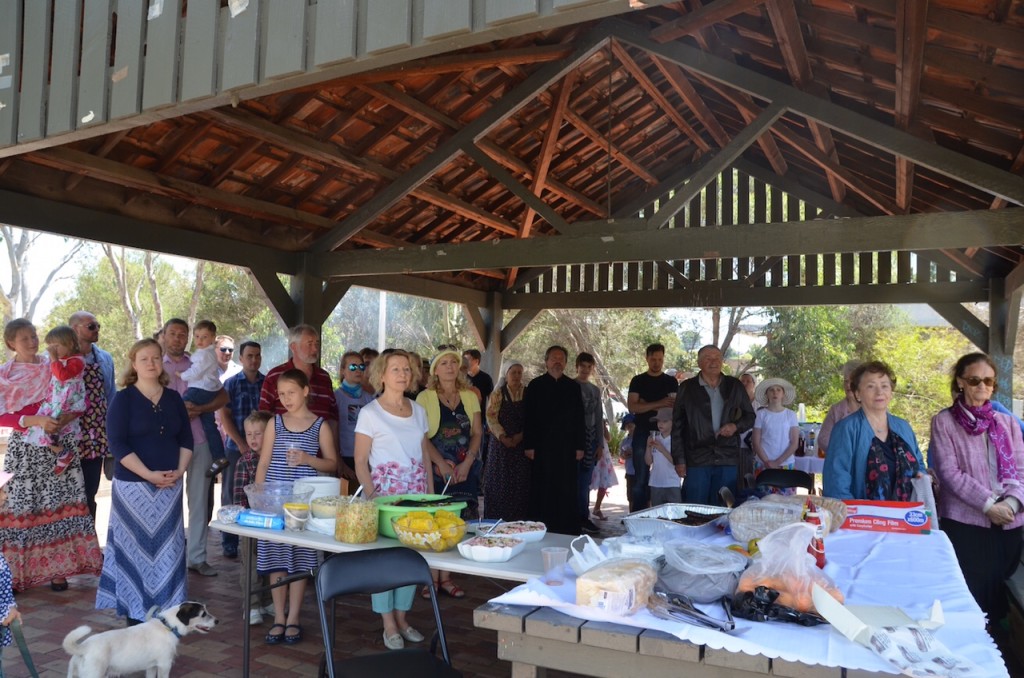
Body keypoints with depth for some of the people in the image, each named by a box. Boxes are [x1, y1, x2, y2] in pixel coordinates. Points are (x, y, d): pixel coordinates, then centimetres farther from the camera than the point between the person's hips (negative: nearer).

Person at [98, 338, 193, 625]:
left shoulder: (174, 398, 9)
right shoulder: (123, 399, -4)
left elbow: (186, 439, 10)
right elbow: (118, 444, -12)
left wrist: (179, 471, -7)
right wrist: (149, 475, -18)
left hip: (170, 485, 4)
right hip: (133, 484, -4)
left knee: (168, 546, 7)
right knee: (136, 546, 0)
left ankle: (167, 610, 17)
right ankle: (136, 612, 10)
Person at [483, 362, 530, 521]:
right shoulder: (498, 394, 4)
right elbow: (491, 417, -4)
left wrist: (520, 436, -14)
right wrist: (503, 437, -16)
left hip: (522, 443, 1)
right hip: (501, 443, -1)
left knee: (521, 482, 0)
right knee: (499, 481, -1)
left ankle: (519, 518, 7)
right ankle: (498, 519, 6)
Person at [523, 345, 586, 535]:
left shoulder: (573, 387, 9)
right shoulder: (535, 386, 3)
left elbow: (579, 418, 9)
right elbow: (528, 418, -1)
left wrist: (580, 446, 3)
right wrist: (528, 446, -7)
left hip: (567, 448, 2)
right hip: (542, 447, -2)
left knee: (567, 492, 3)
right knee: (541, 491, 1)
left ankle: (567, 531, 9)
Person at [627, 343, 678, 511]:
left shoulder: (671, 382, 9)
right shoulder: (638, 381, 6)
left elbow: (673, 407, -3)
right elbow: (632, 407, -7)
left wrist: (645, 405, -10)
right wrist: (659, 404, -16)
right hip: (642, 434, -1)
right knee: (641, 478, -1)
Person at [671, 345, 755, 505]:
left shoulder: (735, 386, 10)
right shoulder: (687, 388, 4)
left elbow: (750, 416, 17)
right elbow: (677, 427, 4)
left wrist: (736, 426, -5)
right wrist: (679, 460, -1)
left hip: (728, 460, 2)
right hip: (696, 460, -2)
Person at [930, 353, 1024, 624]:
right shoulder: (944, 421, 0)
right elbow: (949, 472, -8)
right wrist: (988, 504, -15)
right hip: (964, 522, -4)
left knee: (998, 592, 9)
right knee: (971, 594, -2)